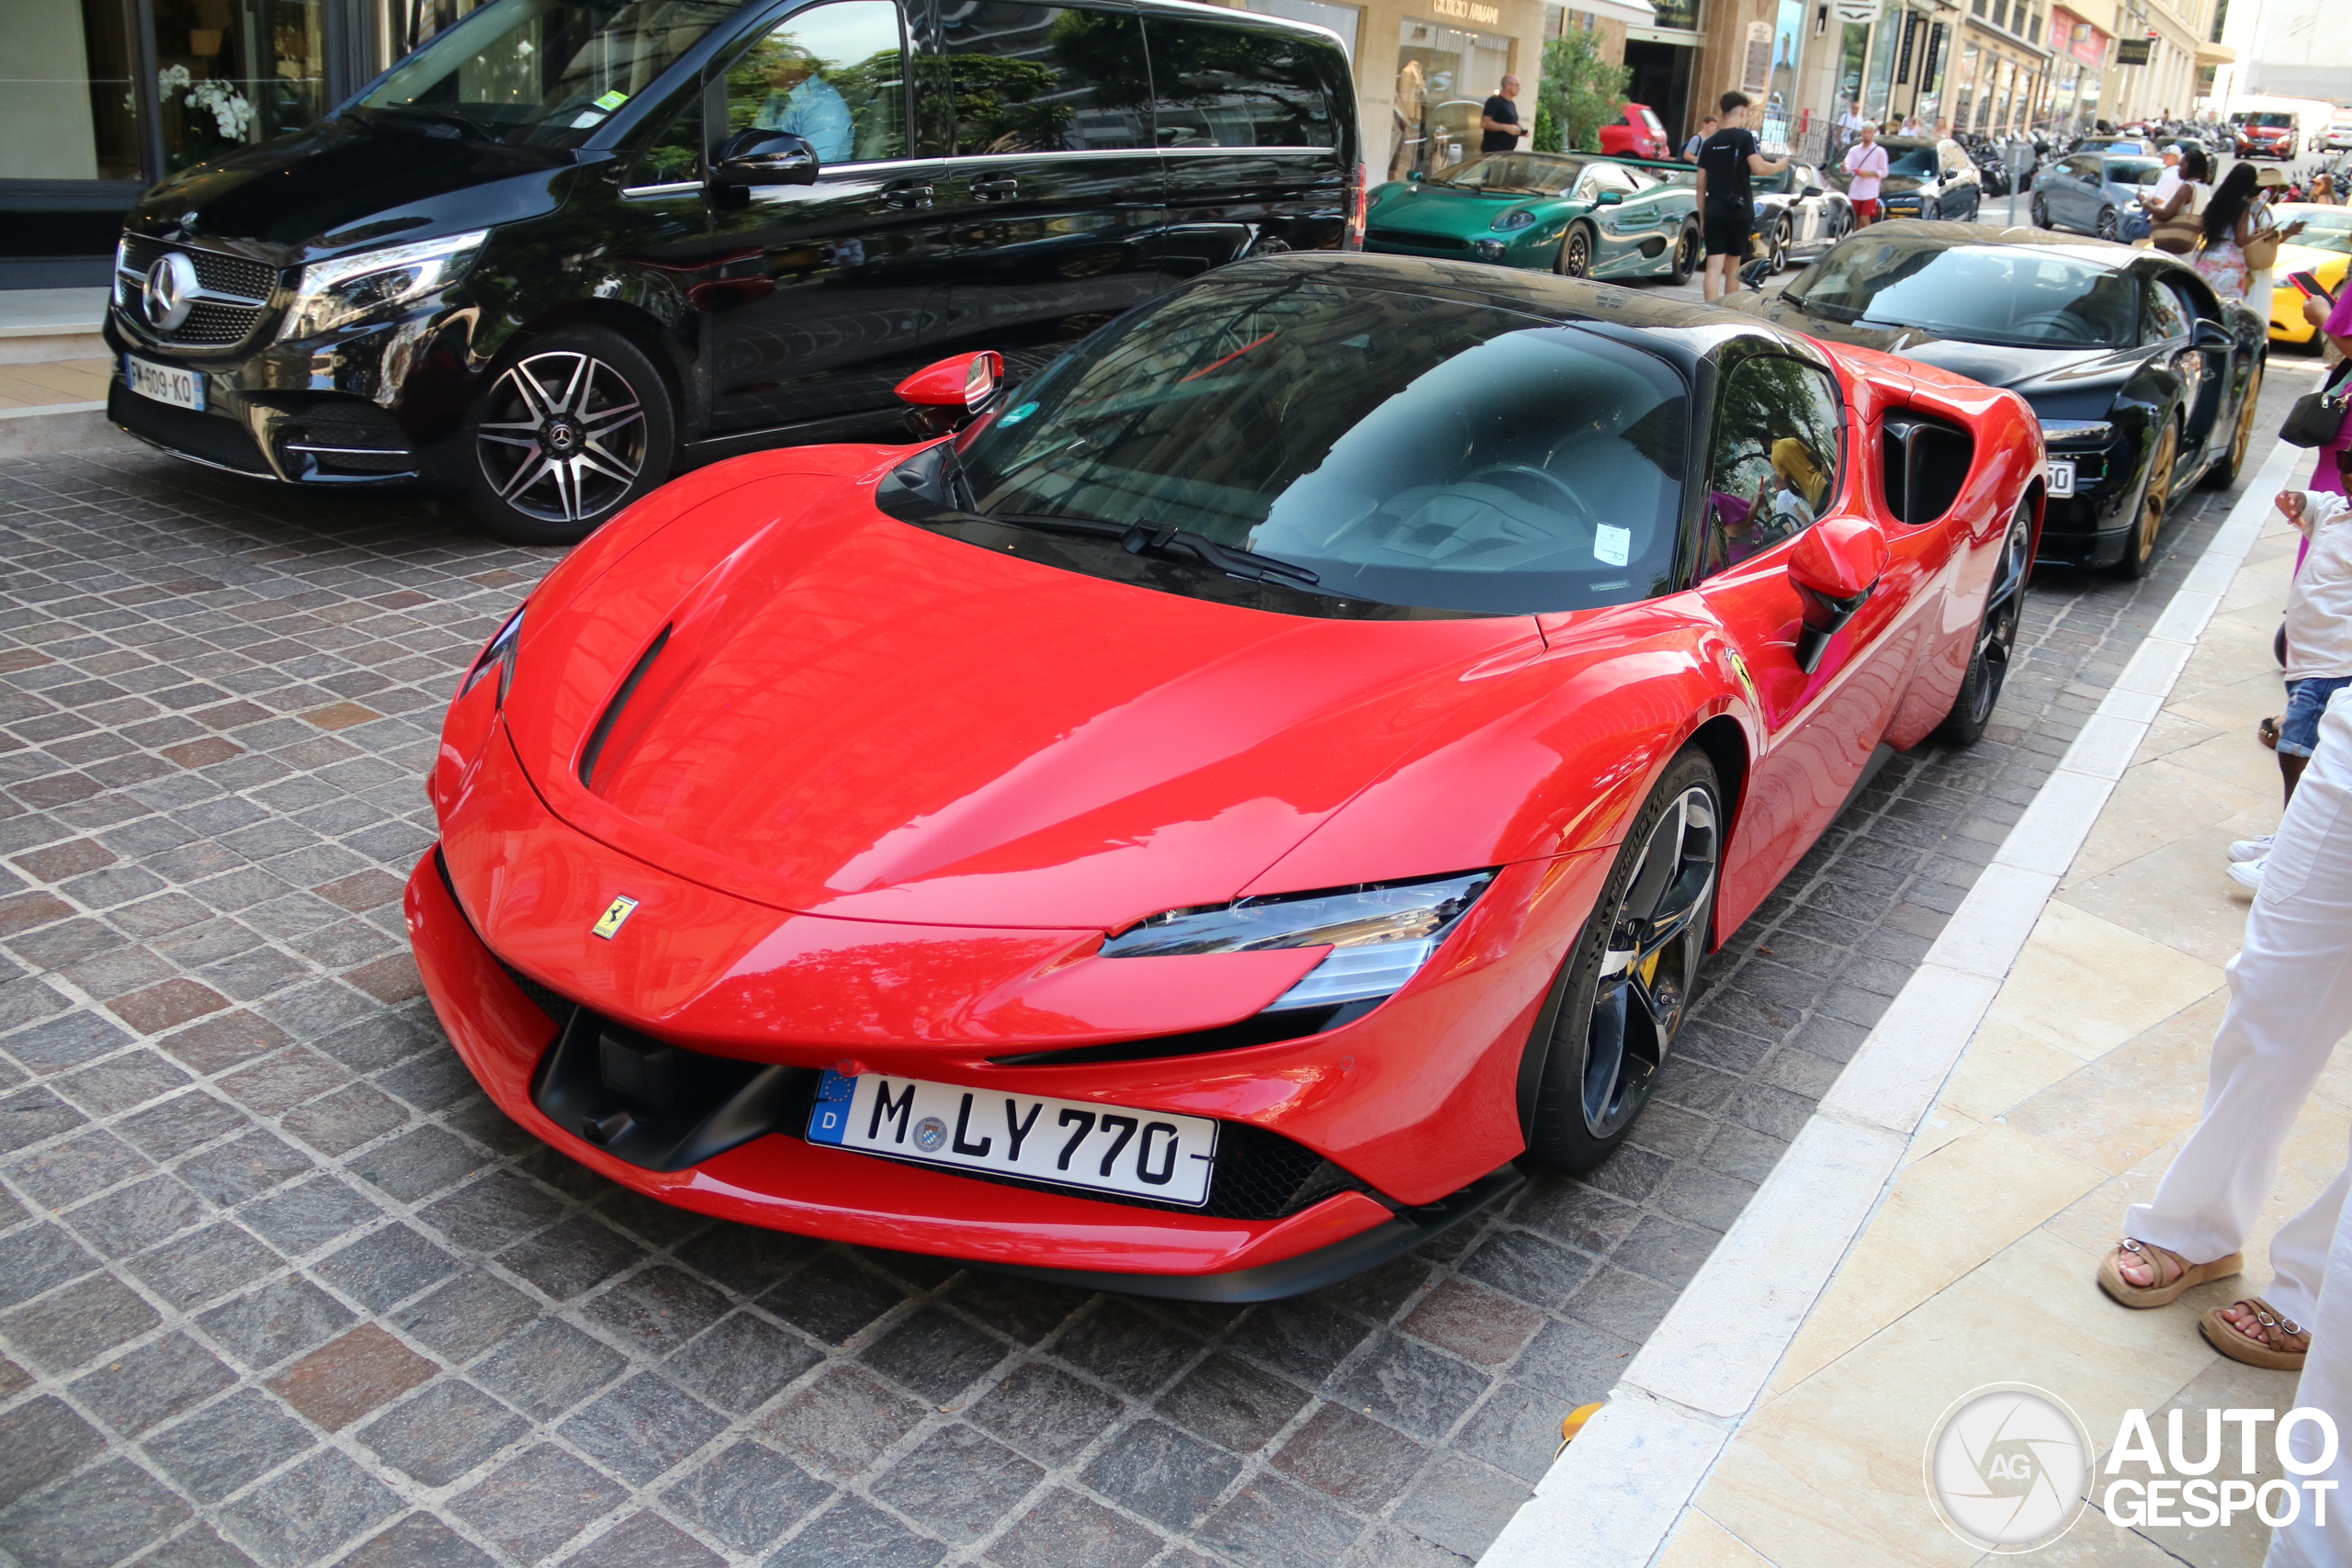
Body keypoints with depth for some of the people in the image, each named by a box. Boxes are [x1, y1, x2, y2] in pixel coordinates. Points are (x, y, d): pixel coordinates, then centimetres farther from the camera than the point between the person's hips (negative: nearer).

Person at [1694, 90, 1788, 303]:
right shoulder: (1746, 137, -4)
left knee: (1714, 266, -5)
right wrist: (1780, 165, 3)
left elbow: (1701, 184, 10)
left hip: (1714, 210, 2)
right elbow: (1758, 167, -16)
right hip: (1739, 210, -2)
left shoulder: (1710, 142, 10)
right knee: (1733, 266, 12)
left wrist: (1702, 217, 16)